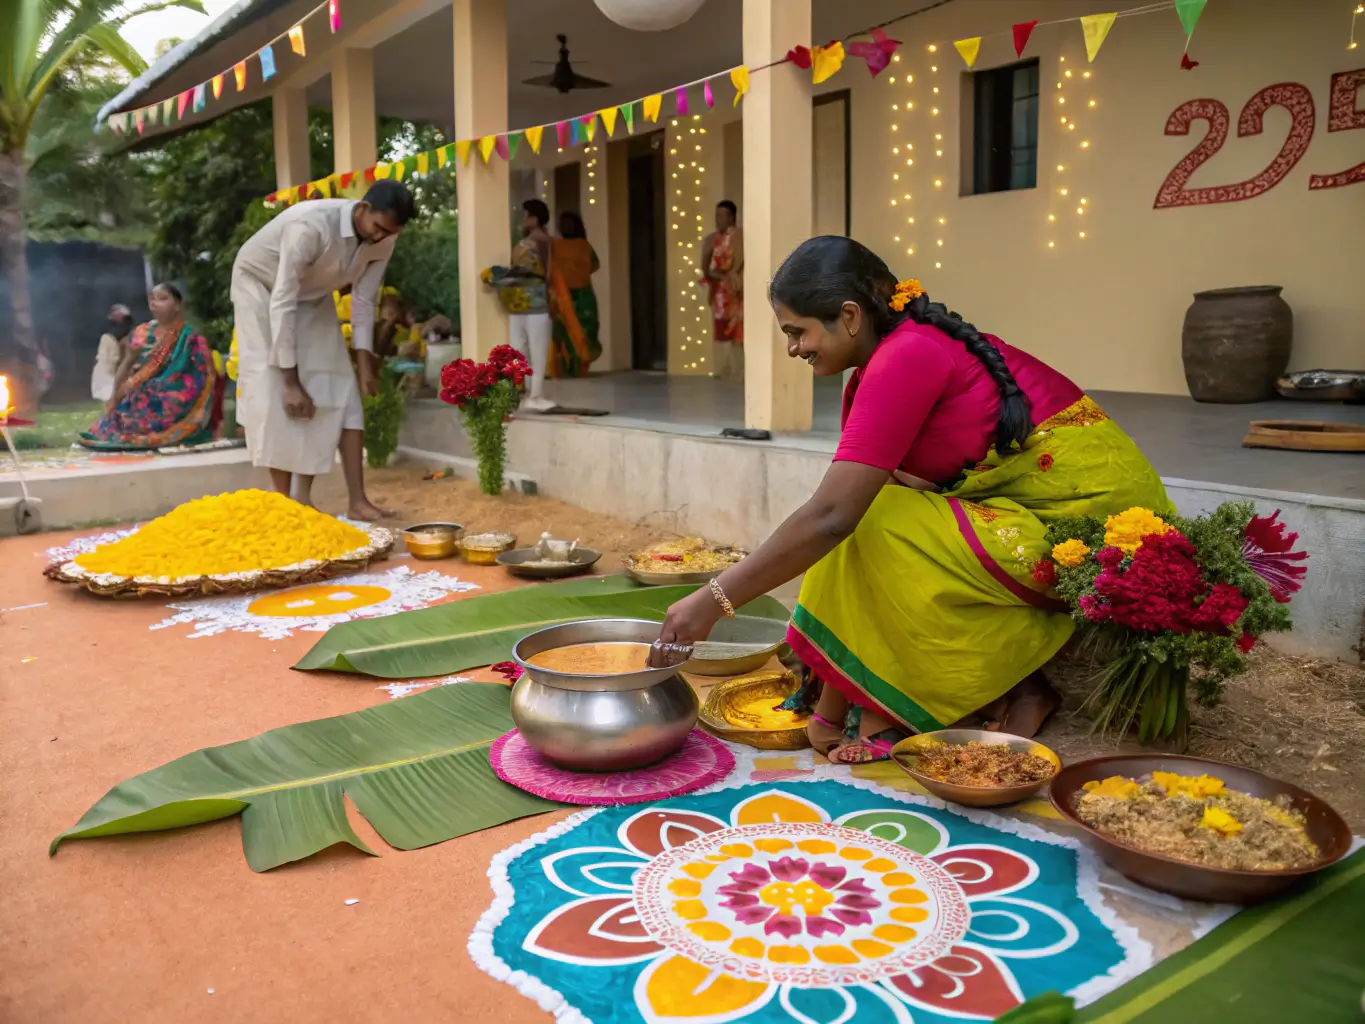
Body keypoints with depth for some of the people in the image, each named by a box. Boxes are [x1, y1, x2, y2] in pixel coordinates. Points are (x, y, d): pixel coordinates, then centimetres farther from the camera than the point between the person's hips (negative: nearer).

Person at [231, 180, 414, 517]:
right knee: (273, 394, -14)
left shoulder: (382, 240, -20)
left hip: (313, 295, 5)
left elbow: (364, 299, -8)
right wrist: (291, 382, -35)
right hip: (261, 284, -5)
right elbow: (282, 302, -36)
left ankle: (357, 500, -5)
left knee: (341, 391, -5)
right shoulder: (312, 225, -38)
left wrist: (365, 360, -13)